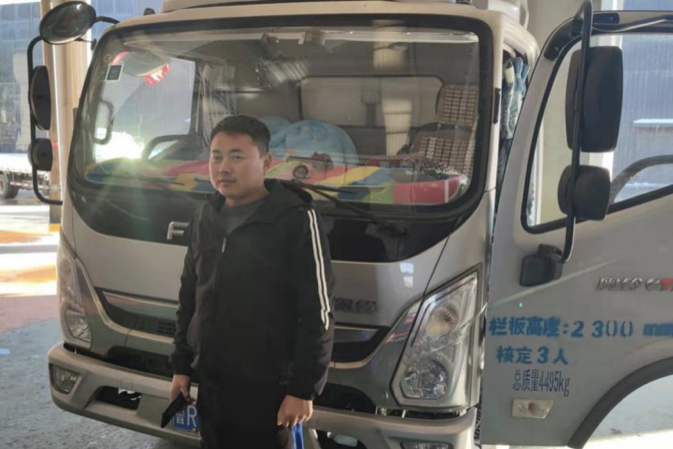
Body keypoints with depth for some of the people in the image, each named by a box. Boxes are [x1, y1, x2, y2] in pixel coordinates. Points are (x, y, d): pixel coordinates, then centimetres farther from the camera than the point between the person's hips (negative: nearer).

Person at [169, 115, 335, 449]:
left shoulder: (296, 220, -14)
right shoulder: (204, 219, 7)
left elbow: (317, 314, -14)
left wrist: (303, 387, -14)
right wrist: (181, 365, 16)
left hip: (266, 388, -6)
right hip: (209, 382, 7)